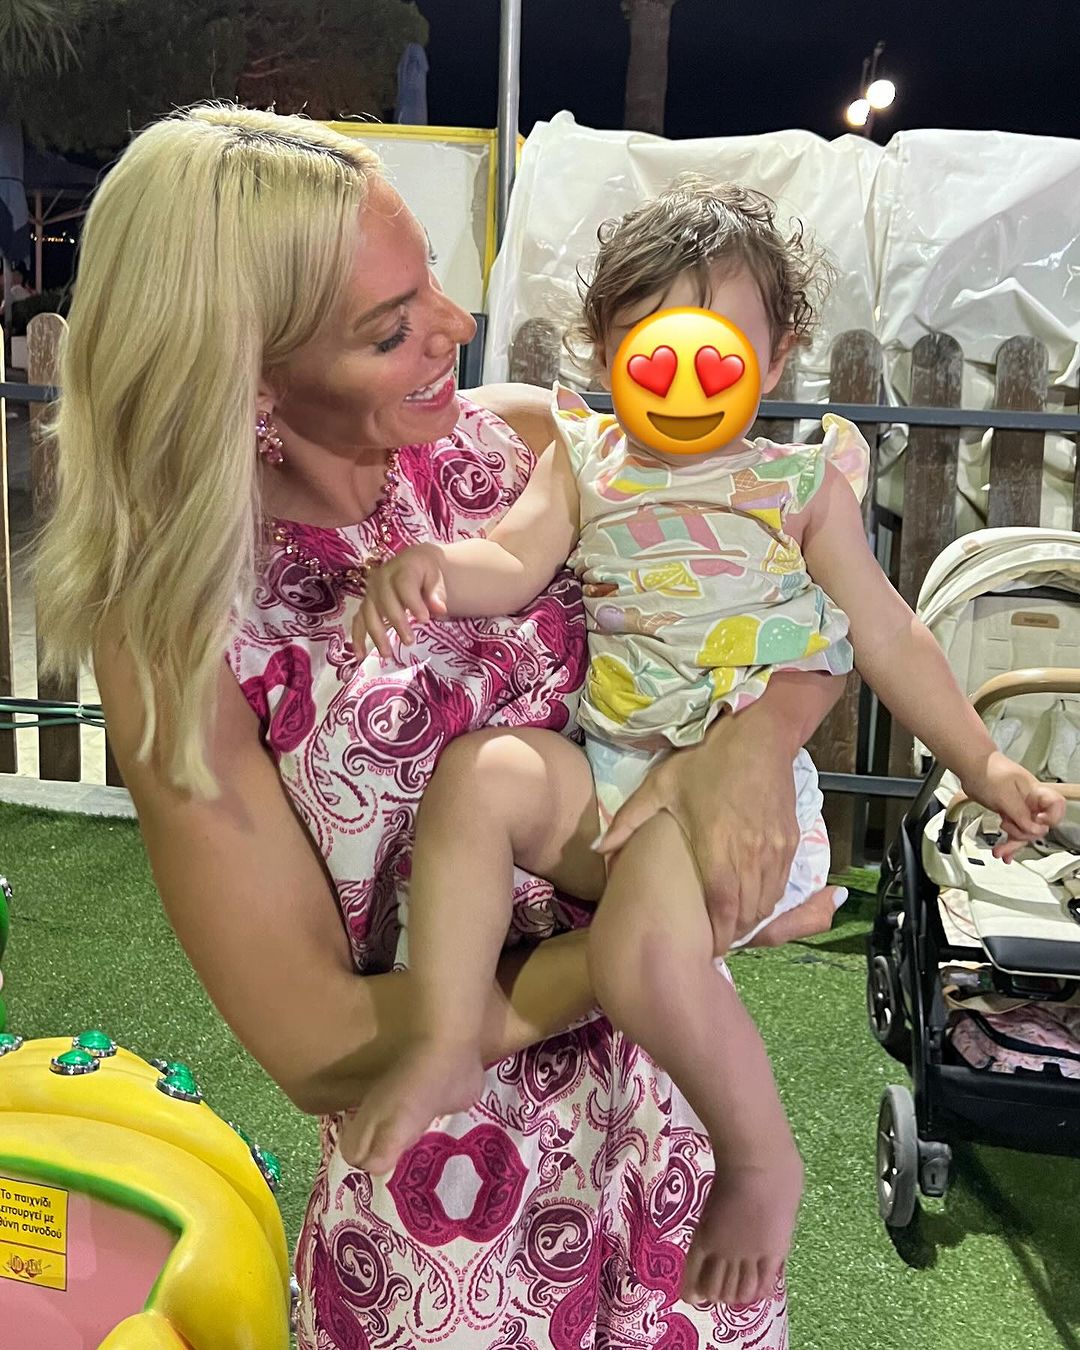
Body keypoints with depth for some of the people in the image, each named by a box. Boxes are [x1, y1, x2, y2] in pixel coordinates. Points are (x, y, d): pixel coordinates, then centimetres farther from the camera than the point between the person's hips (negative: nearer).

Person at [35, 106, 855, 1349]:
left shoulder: (521, 439, -10)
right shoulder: (174, 626, -18)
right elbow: (318, 1048, -17)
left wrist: (759, 734, -24)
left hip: (670, 1079, 3)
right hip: (449, 1180, -3)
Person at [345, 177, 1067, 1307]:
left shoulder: (800, 482, 7)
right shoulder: (584, 462, 12)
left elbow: (887, 636, 11)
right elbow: (510, 565, -2)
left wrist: (979, 761, 10)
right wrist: (427, 564, -25)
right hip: (604, 774, 4)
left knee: (644, 956, -28)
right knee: (477, 772, -25)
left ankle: (761, 1161, -1)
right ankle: (443, 1050, -13)